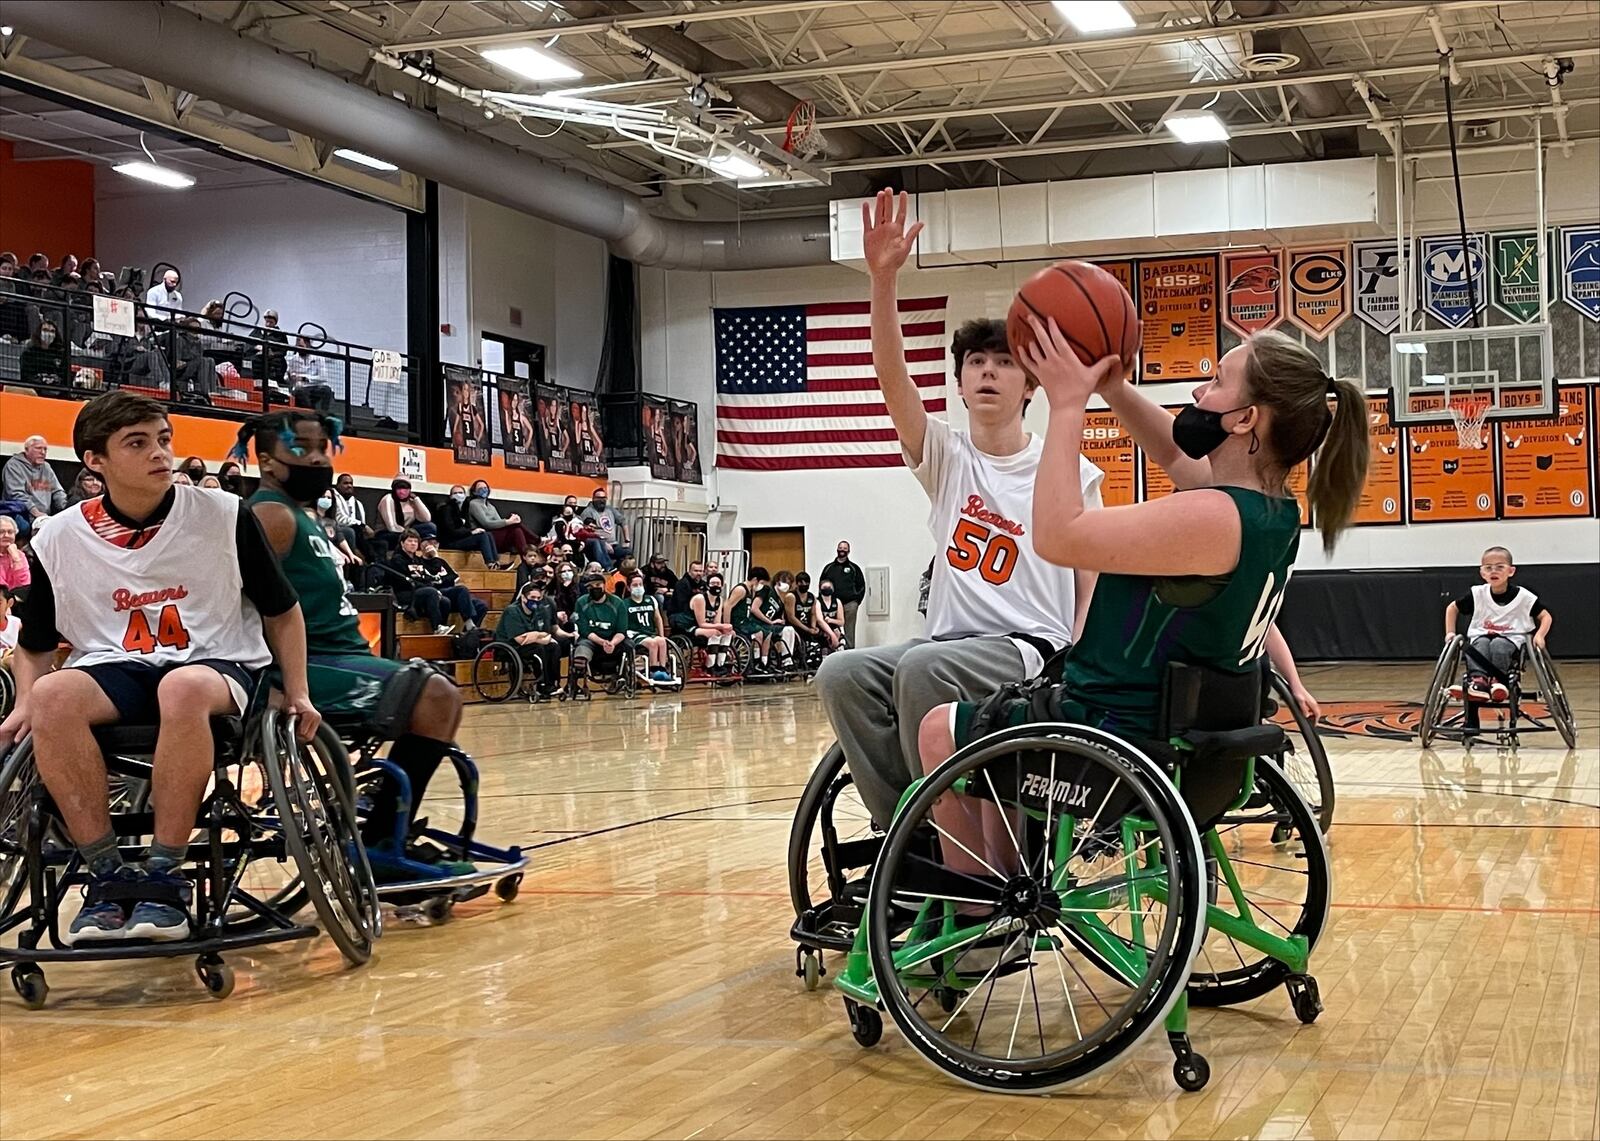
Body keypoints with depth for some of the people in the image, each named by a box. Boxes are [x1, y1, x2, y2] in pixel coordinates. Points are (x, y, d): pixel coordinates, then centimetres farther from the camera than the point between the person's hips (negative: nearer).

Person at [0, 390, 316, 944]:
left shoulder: (224, 516, -4)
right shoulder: (59, 539, 0)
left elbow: (281, 611, 8)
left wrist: (297, 693, 1)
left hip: (216, 665, -2)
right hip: (113, 669, 2)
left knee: (184, 689, -39)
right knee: (53, 696, -33)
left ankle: (164, 877, -28)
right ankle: (108, 874, -24)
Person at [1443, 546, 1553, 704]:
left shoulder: (1523, 596, -5)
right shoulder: (1477, 594, -1)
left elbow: (1546, 616, 4)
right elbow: (1452, 608, 13)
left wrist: (1540, 635, -13)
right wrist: (1450, 633, 3)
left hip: (1511, 639, -1)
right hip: (1481, 636, 1)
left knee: (1498, 644, -36)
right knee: (1481, 644, -34)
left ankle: (1497, 680, -39)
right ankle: (1478, 679, -51)